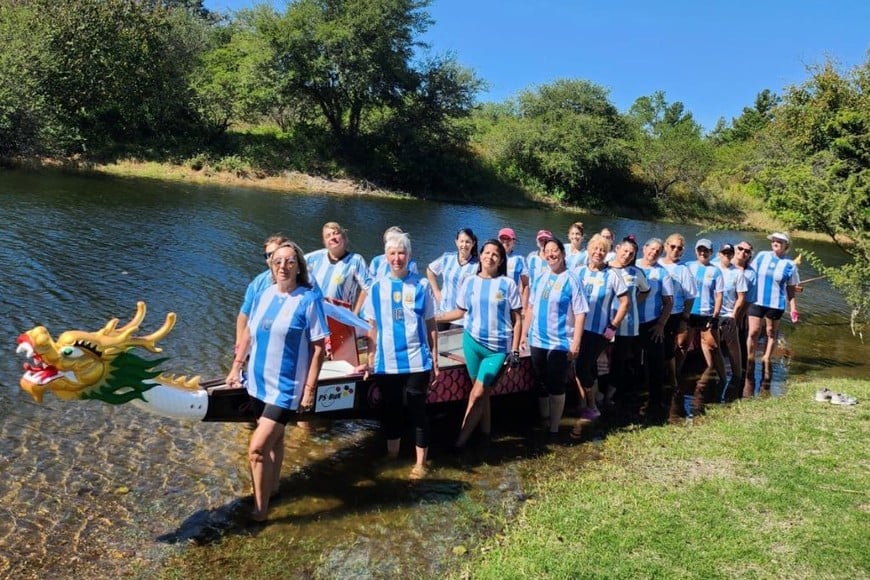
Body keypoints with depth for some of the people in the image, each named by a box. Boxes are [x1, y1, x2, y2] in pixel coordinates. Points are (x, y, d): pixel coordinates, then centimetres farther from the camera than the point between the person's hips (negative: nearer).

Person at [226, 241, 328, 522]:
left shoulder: (309, 299, -14)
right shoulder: (263, 295, 2)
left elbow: (318, 348, -13)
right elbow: (248, 333, 14)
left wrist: (310, 388, -14)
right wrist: (236, 368, 13)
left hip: (285, 386, -5)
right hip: (258, 381, 6)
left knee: (257, 449, -9)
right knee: (273, 437, 22)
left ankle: (260, 509, 8)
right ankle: (272, 487, 41)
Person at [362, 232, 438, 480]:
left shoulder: (421, 285, 0)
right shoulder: (377, 287, 5)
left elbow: (431, 324, 2)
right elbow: (372, 327, 8)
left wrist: (434, 358, 0)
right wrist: (370, 360, 4)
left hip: (417, 361, -2)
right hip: (386, 362, 2)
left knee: (417, 410, 4)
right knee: (390, 411, 13)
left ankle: (420, 463, 16)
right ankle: (392, 457, 30)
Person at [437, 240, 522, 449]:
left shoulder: (508, 284, -2)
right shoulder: (469, 282, 5)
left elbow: (517, 320, -1)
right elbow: (460, 312, 10)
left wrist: (515, 350, -7)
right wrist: (434, 317, -2)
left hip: (498, 348, -3)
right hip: (472, 342, 3)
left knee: (477, 394, -5)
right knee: (482, 392, 10)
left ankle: (461, 440, 1)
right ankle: (485, 432, 24)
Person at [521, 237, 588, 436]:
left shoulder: (571, 280, -11)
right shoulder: (540, 279, 5)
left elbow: (580, 313, -13)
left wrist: (576, 342, -18)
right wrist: (524, 333, 9)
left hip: (560, 343, -5)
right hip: (537, 341, 5)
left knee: (556, 387, 3)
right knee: (540, 385, 16)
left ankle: (554, 429, 16)